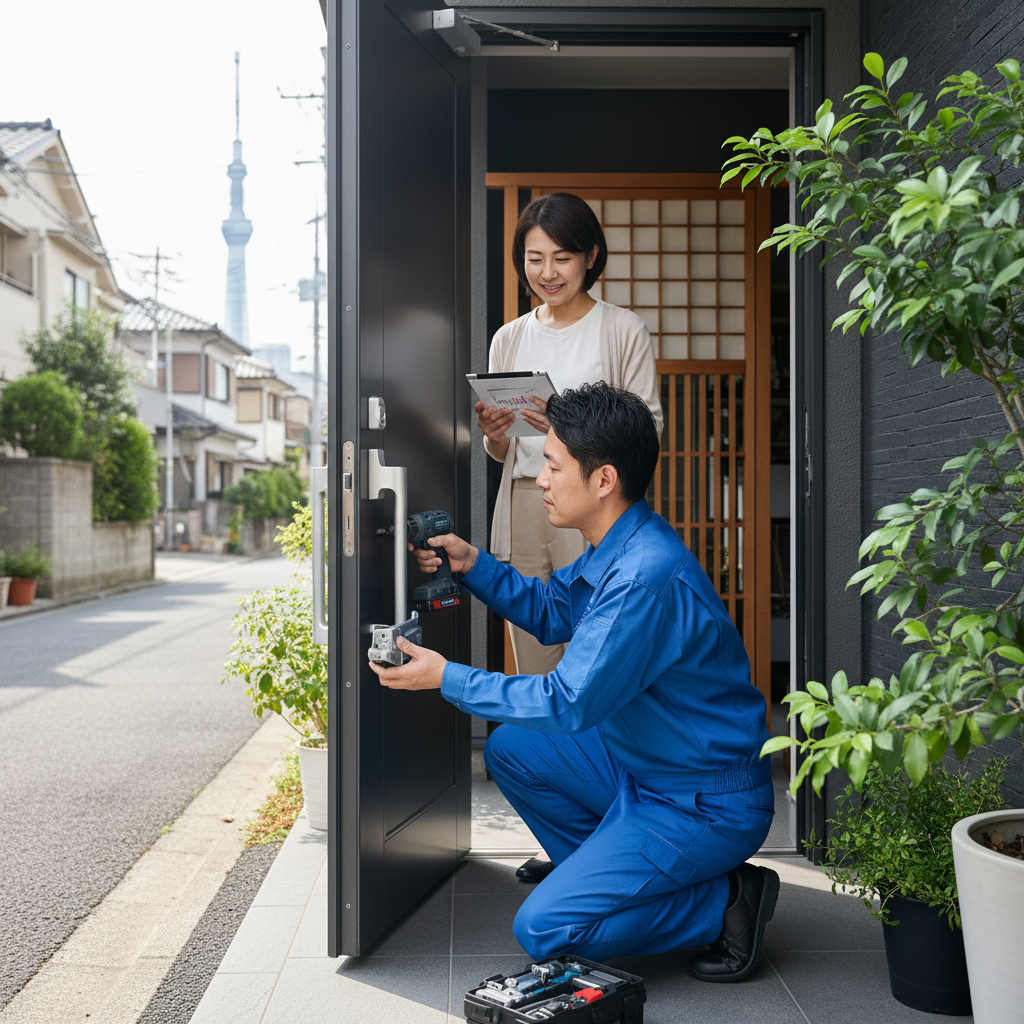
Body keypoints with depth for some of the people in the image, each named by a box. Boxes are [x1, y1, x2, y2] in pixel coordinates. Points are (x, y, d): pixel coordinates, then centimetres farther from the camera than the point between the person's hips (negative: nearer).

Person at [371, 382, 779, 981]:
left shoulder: (646, 579, -30)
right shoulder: (618, 547, 2)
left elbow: (569, 704, -25)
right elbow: (552, 612, 17)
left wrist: (448, 679, -18)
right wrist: (474, 565, 3)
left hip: (707, 806, -9)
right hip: (643, 767, 9)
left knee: (541, 930, -11)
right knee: (510, 748, 12)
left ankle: (724, 901, -1)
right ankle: (611, 876, 17)